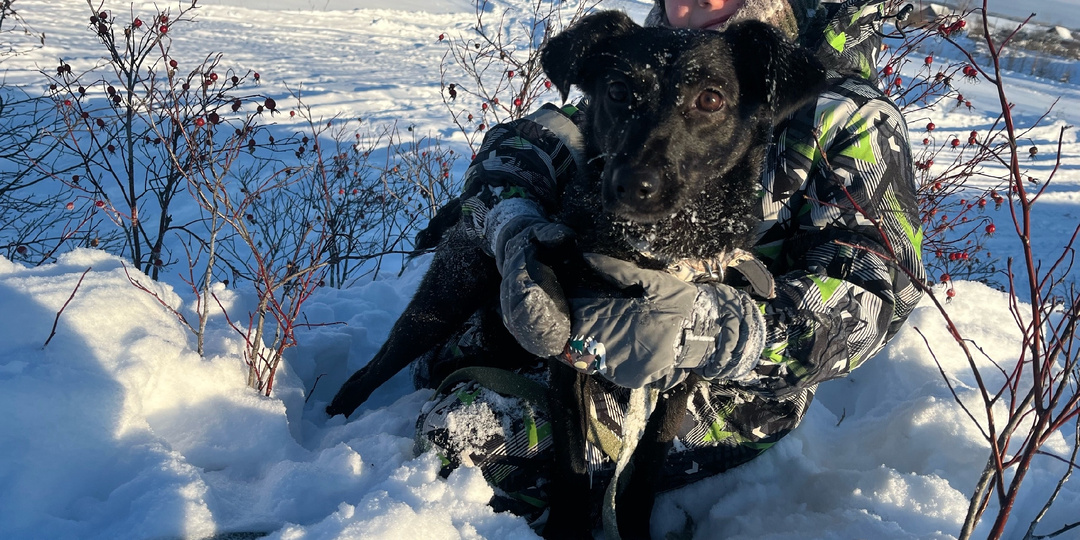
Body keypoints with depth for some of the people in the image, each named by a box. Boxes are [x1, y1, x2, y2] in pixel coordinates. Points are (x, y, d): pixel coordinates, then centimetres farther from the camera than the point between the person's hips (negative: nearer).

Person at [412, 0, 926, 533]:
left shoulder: (852, 116, -18)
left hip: (729, 395, -6)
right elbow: (518, 145, -9)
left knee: (454, 432, -13)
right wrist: (517, 233, -34)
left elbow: (869, 300, -29)